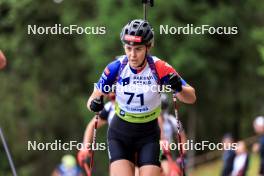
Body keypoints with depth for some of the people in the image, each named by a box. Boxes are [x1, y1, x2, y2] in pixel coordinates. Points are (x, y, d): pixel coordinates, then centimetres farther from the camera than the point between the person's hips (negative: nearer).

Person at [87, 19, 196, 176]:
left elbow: (191, 98, -14)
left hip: (148, 135, 0)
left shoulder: (160, 68, -17)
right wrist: (95, 104, -31)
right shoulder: (116, 68, -15)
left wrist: (179, 88, -36)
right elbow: (94, 98, -7)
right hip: (120, 134, 0)